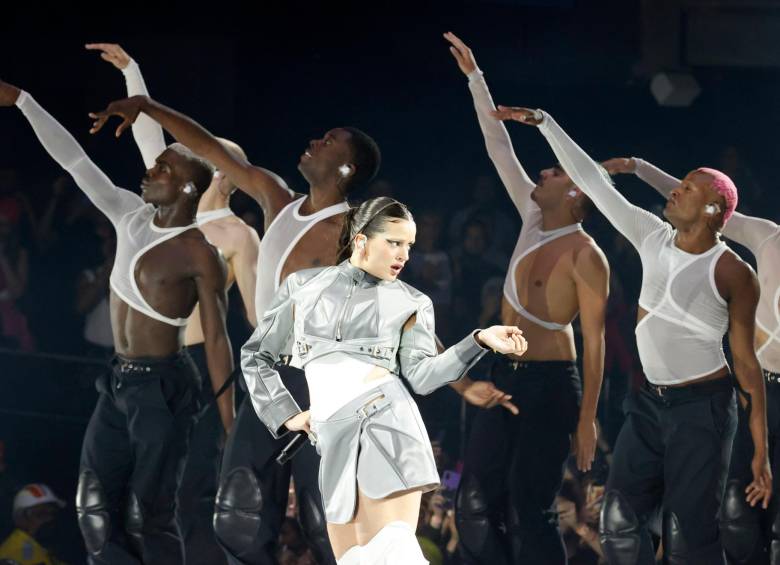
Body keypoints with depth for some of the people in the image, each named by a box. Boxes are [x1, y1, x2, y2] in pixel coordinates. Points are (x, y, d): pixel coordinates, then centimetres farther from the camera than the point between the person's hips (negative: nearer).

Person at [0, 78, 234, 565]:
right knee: (97, 508, 6)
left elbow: (216, 338, -14)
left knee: (148, 516, -8)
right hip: (119, 383, 8)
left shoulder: (199, 255, -14)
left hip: (163, 387, -8)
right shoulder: (131, 216, 5)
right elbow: (75, 160, 7)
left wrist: (228, 423, -17)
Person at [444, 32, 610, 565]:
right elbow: (500, 148, 11)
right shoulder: (534, 220, 7)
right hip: (507, 376, 8)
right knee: (477, 502, 5)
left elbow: (595, 340, -13)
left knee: (530, 509, -8)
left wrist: (587, 418, -17)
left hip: (550, 383, -8)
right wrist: (474, 76, 10)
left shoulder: (585, 257, -13)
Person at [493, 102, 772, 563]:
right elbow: (594, 182, 6)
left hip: (702, 408, -7)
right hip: (649, 403, 7)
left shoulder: (733, 274, -12)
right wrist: (544, 123, 4)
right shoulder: (654, 238, 4)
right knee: (619, 522, 6)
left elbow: (747, 361, -9)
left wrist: (761, 452, -10)